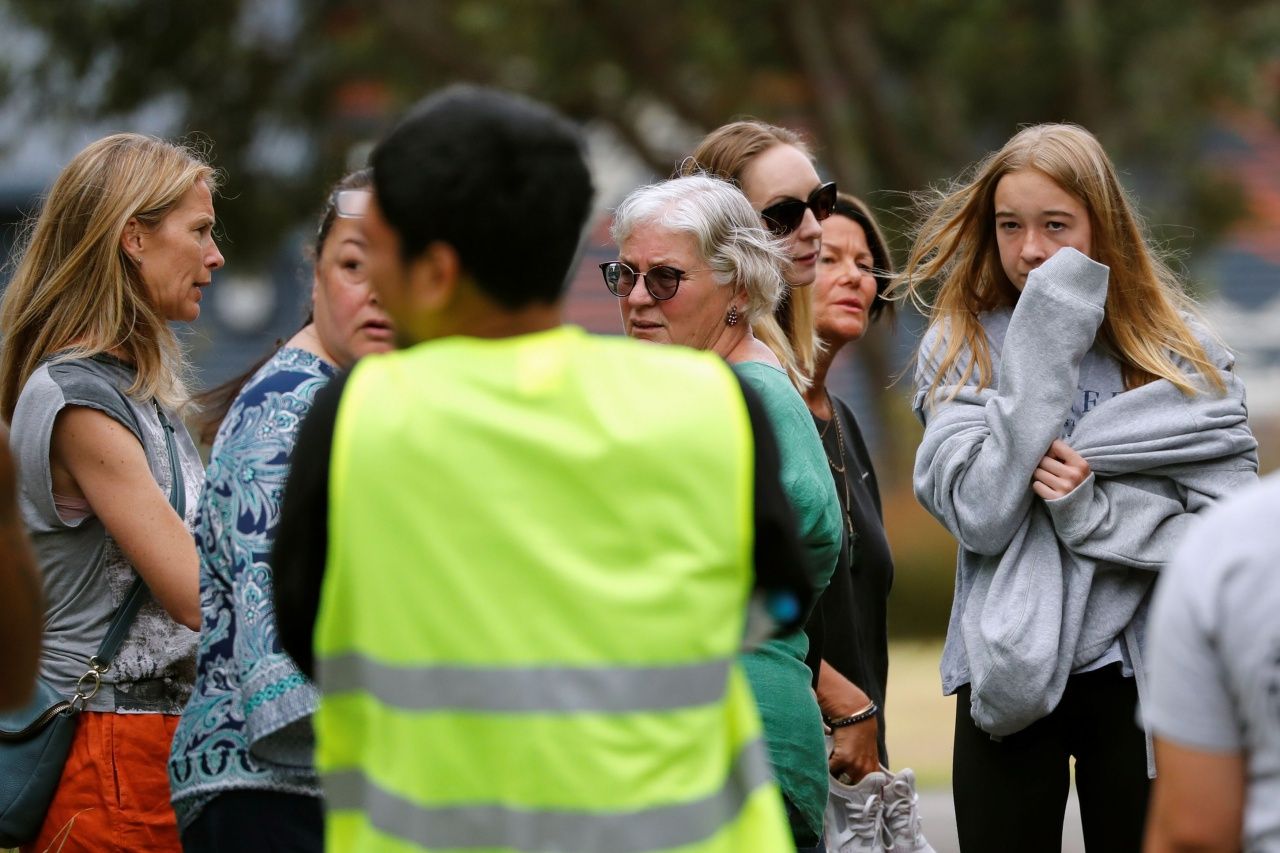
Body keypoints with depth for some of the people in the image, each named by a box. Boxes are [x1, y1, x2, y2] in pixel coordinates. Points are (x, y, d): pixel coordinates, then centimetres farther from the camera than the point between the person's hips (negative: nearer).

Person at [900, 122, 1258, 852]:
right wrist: (1047, 351, -15)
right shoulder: (962, 347, 0)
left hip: (1144, 676, 0)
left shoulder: (1184, 353, 0)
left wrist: (1096, 509, -18)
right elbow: (981, 516, -13)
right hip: (1010, 674, 0)